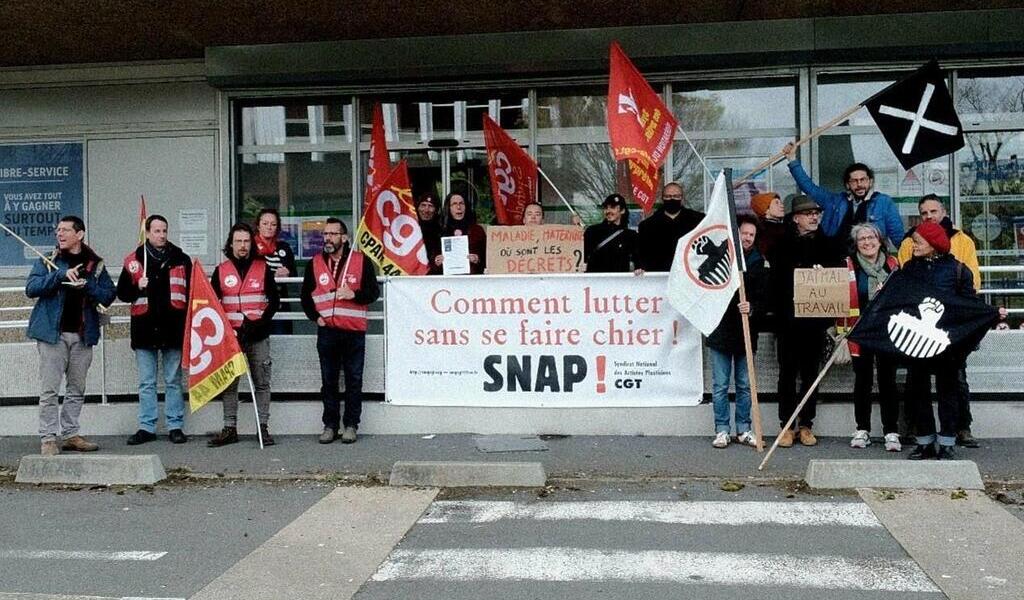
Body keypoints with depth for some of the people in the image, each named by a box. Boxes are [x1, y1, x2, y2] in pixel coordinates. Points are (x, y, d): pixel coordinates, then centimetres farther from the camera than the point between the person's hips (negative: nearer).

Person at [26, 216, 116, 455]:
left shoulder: (95, 264, 8)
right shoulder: (47, 261, 5)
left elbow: (108, 296, 3)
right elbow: (31, 288, -8)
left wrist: (87, 285, -15)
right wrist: (61, 275, -19)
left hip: (83, 334, 2)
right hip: (53, 332, -2)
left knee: (77, 389, 9)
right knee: (50, 389, -4)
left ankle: (70, 435, 19)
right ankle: (48, 438, 1)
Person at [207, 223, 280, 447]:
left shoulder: (263, 268, 5)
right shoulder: (221, 271, 8)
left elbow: (274, 301, 2)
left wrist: (259, 323, -11)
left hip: (259, 337, -1)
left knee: (262, 383, 1)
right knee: (228, 384, 3)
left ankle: (263, 428, 7)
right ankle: (230, 429, 10)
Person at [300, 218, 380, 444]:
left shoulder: (361, 261, 2)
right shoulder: (315, 263, 11)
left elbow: (373, 291, 1)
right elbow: (305, 296, 17)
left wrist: (354, 294, -16)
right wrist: (315, 316, 3)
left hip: (354, 331, -2)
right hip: (326, 331, 2)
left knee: (354, 380, 2)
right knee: (328, 381, 7)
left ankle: (350, 425, 11)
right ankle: (330, 425, 15)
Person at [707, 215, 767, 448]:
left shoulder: (759, 263, 4)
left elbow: (764, 298, -1)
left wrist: (752, 308, -20)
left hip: (746, 331, 1)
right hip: (720, 330, -1)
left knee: (745, 385, 10)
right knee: (720, 385, 4)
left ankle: (744, 429, 20)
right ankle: (722, 430, 13)